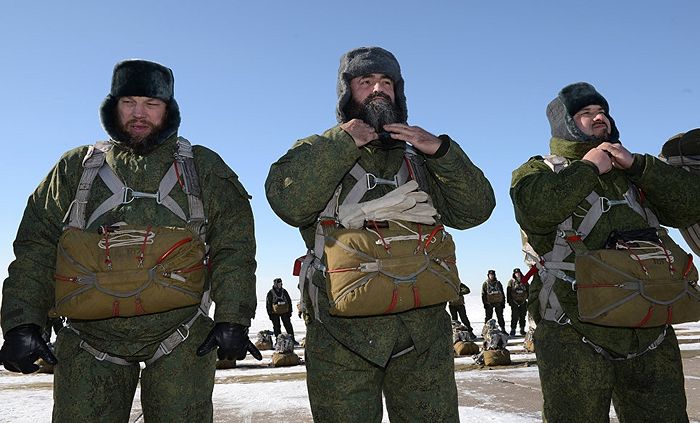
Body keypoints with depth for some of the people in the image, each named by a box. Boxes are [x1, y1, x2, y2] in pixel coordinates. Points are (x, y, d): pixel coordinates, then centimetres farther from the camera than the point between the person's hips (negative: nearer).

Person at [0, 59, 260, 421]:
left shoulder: (203, 167, 8)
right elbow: (36, 246, 8)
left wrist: (233, 318, -10)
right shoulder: (77, 166, 14)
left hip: (182, 341, -1)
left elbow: (233, 246, 1)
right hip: (89, 342, 2)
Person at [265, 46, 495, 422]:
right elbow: (289, 202, -13)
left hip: (424, 334, 3)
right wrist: (342, 142, -10)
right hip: (342, 335, -2)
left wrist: (441, 150, -6)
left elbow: (475, 209, 6)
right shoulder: (316, 152, 9)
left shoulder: (419, 159, 18)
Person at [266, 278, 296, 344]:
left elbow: (289, 301, 12)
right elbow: (268, 304, -1)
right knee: (276, 327, 3)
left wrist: (290, 311, 8)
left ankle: (292, 339, 10)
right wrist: (270, 314, -5)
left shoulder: (284, 291, 5)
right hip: (275, 313, -3)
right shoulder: (270, 293, -5)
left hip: (284, 312, 3)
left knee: (288, 325, 3)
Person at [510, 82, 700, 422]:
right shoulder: (540, 171, 4)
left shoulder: (633, 173, 20)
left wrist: (637, 164, -3)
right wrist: (588, 167, -9)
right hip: (574, 338, -5)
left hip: (651, 337, 5)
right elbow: (535, 208, -20)